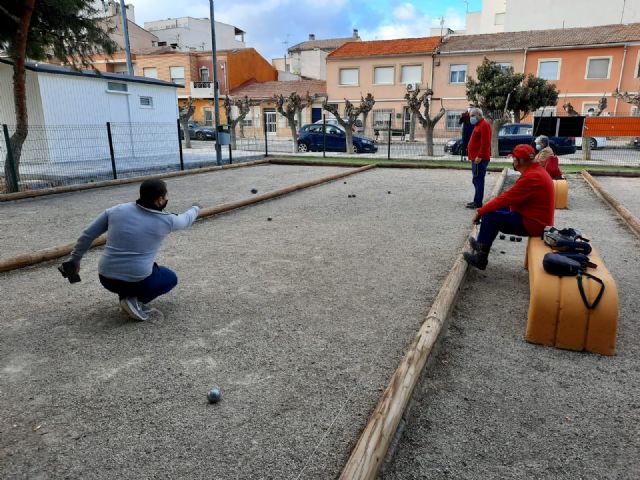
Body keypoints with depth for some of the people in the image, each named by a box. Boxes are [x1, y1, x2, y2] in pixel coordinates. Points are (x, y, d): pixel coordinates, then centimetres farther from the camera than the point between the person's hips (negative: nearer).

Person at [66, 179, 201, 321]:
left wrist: (75, 260, 19)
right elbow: (186, 220, 16)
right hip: (137, 282, -5)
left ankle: (126, 295, 14)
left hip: (106, 279, 5)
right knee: (171, 278, 25)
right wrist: (195, 208, 38)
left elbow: (87, 235, 5)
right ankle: (136, 300, 1)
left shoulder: (116, 210, 0)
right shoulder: (166, 220, -6)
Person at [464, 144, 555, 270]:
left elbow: (506, 198, -24)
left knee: (489, 217, -15)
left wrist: (480, 212, -14)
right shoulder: (536, 170, 9)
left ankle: (480, 258, -6)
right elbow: (512, 197, 12)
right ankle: (481, 244, 22)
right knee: (498, 210, 18)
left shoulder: (532, 177, -24)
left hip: (533, 223, -10)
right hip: (536, 218, 10)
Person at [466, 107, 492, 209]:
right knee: (476, 180, 14)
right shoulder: (479, 125, 20)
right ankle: (477, 201, 21)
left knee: (478, 180, -9)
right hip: (476, 158, 11)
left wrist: (479, 156, -24)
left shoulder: (484, 125, -12)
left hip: (479, 159, -11)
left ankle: (478, 203, -7)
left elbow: (485, 143, -21)